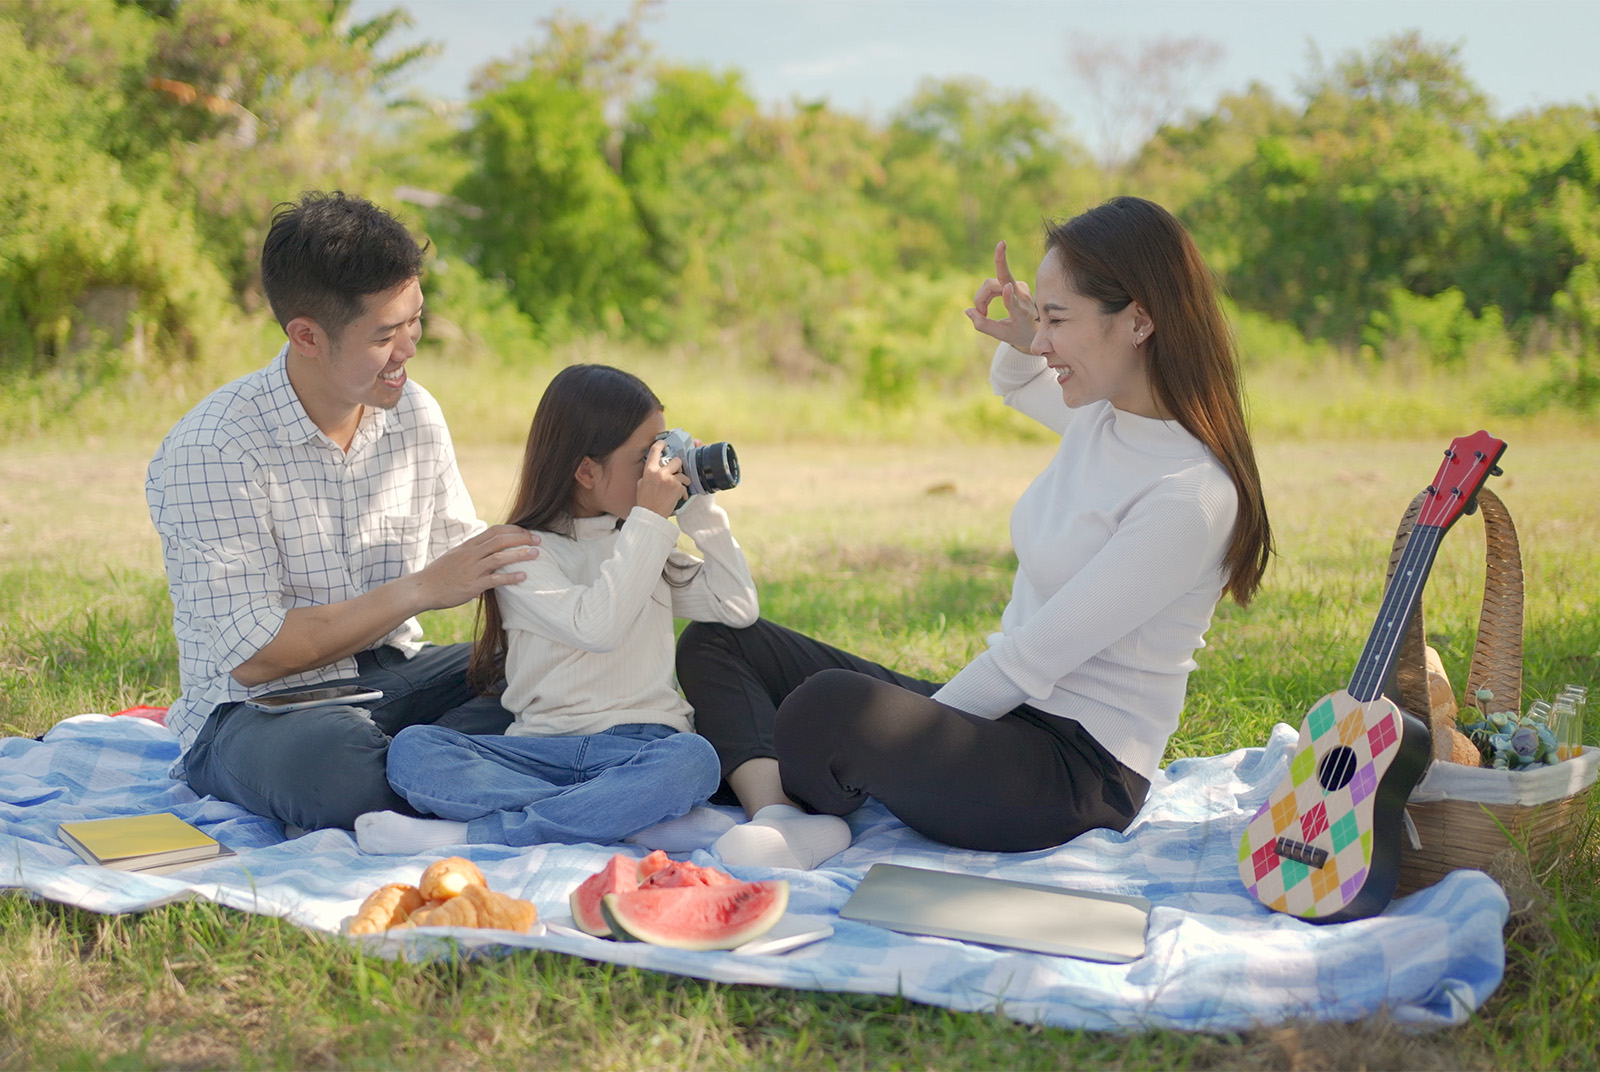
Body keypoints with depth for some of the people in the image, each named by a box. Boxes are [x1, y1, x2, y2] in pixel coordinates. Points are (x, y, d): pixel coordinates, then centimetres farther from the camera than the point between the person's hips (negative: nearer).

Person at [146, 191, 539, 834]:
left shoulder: (415, 414, 3)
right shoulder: (209, 450, -17)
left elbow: (455, 554, 12)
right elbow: (254, 655, -19)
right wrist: (421, 589, -21)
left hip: (392, 674, 6)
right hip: (255, 709, -5)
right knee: (337, 761, -40)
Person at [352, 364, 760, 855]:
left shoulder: (646, 546, 19)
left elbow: (739, 607, 12)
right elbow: (596, 627, -15)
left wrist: (701, 509, 8)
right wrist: (650, 520, -12)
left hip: (642, 746, 2)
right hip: (544, 749, -2)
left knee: (692, 758, -35)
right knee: (412, 750, -27)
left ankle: (470, 835, -32)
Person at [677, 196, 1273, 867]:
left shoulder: (1192, 498, -20)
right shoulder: (1105, 414, 5)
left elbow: (1032, 657, -19)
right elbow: (1016, 383, 30)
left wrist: (912, 730, -10)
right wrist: (1020, 343, 7)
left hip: (1078, 769, -10)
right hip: (998, 709, 10)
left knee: (830, 705, -38)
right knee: (717, 641, 6)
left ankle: (799, 807, -5)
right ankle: (781, 814, -21)